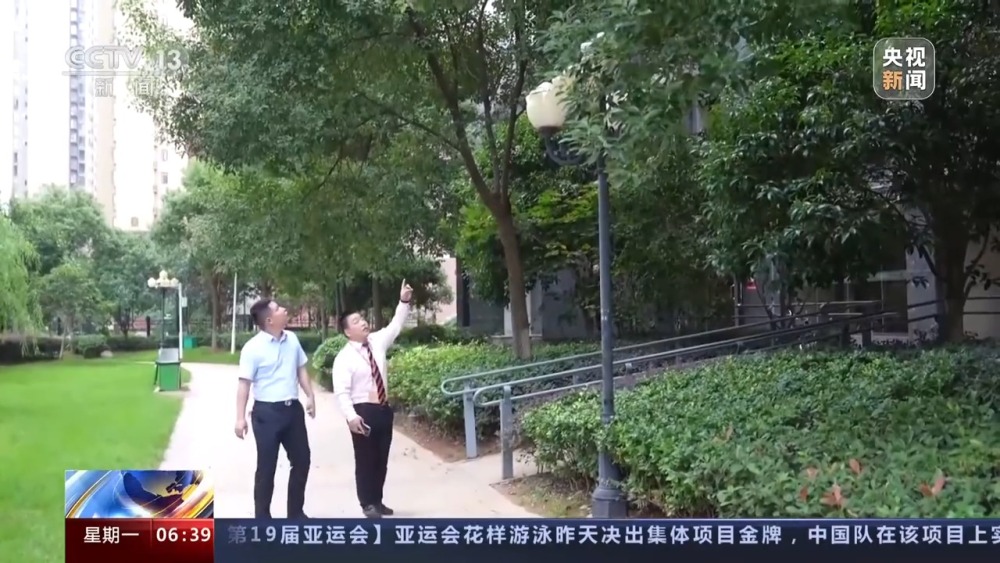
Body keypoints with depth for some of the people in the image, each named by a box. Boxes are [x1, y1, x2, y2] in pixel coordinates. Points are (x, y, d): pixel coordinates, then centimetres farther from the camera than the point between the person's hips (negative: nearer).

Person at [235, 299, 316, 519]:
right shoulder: (253, 348, -13)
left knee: (301, 460, 13)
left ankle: (296, 512, 29)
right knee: (266, 467, 2)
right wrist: (241, 418, -17)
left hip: (293, 409, 6)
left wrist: (310, 396, 8)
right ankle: (262, 516, 15)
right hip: (267, 412, -6)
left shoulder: (292, 339, 5)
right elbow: (244, 383, -13)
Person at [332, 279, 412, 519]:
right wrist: (351, 416, -29)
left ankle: (377, 501, 27)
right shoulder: (344, 357, -13)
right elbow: (341, 391, -18)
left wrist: (404, 301, -4)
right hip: (363, 411, -6)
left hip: (384, 408, 6)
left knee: (382, 458, 14)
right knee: (365, 459, 3)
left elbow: (395, 326, 9)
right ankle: (368, 504, 16)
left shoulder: (377, 342, 5)